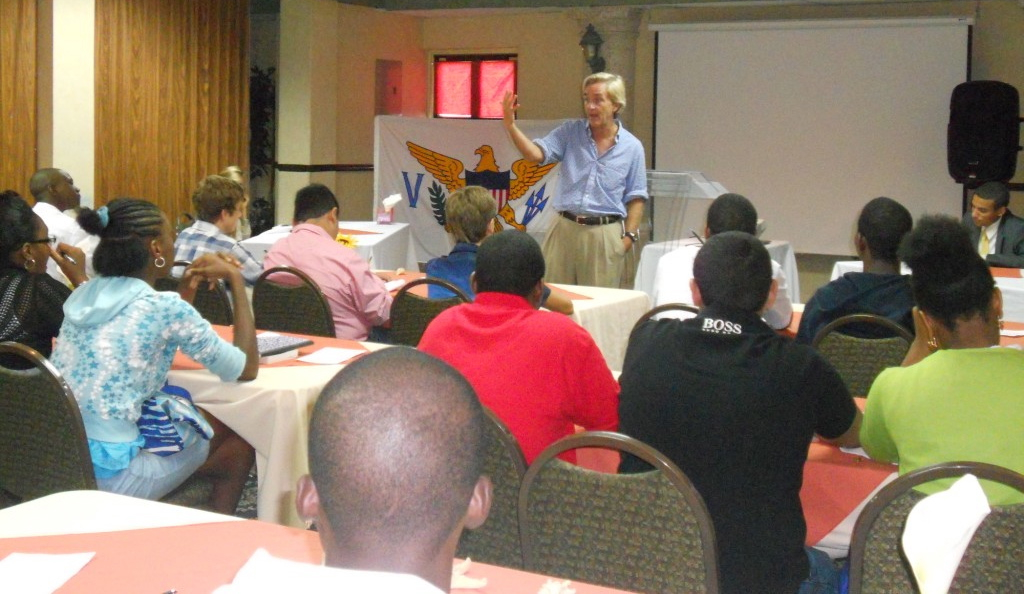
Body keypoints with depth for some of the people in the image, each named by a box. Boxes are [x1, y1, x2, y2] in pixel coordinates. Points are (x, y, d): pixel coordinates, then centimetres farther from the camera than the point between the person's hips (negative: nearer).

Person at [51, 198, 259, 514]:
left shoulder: (83, 296, 7)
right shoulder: (165, 307, -14)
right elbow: (247, 369, -4)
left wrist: (185, 292, 17)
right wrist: (236, 279, 2)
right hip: (110, 474, -7)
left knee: (207, 423, 27)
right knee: (239, 443, 18)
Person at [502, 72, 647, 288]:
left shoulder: (632, 147, 2)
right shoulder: (570, 132, 4)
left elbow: (635, 198, 4)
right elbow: (536, 154, -9)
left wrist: (629, 236, -5)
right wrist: (511, 126, -24)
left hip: (605, 235, -1)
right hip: (565, 228, 1)